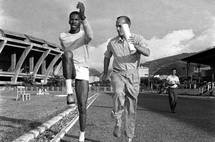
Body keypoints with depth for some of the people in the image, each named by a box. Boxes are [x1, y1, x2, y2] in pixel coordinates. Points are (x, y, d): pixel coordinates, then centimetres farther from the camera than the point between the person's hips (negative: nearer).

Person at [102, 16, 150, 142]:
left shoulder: (138, 39, -4)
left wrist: (135, 46, -38)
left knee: (131, 108, 4)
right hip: (118, 74, 1)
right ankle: (118, 122, -14)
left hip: (133, 76, 0)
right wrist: (105, 73, 26)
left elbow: (147, 53, -20)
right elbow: (107, 57, 21)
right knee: (119, 93, -33)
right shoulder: (112, 42, 3)